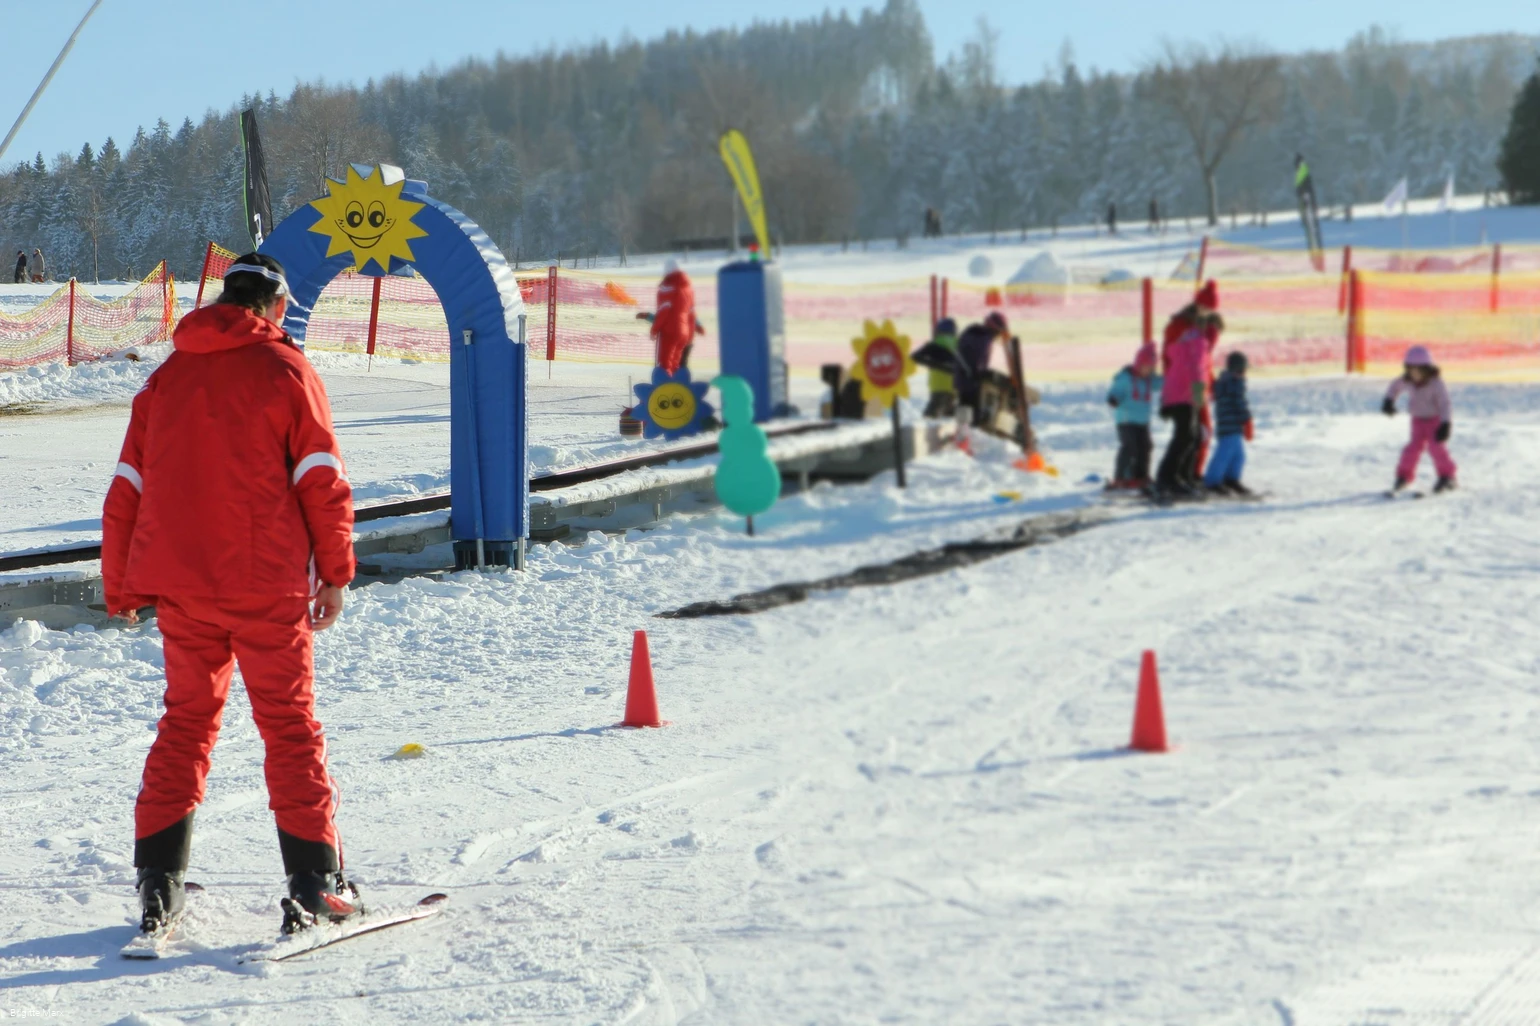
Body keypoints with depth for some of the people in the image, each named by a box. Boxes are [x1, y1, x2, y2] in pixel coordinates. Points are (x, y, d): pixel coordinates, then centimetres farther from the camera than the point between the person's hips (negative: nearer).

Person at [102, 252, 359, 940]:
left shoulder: (167, 376, 11)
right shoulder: (285, 368, -2)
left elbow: (127, 490, 12)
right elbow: (322, 481, -7)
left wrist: (120, 587, 19)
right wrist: (335, 572, 2)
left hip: (179, 586, 4)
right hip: (267, 585, -4)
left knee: (186, 721, 14)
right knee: (289, 725, 3)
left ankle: (158, 884, 8)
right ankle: (312, 882, -2)